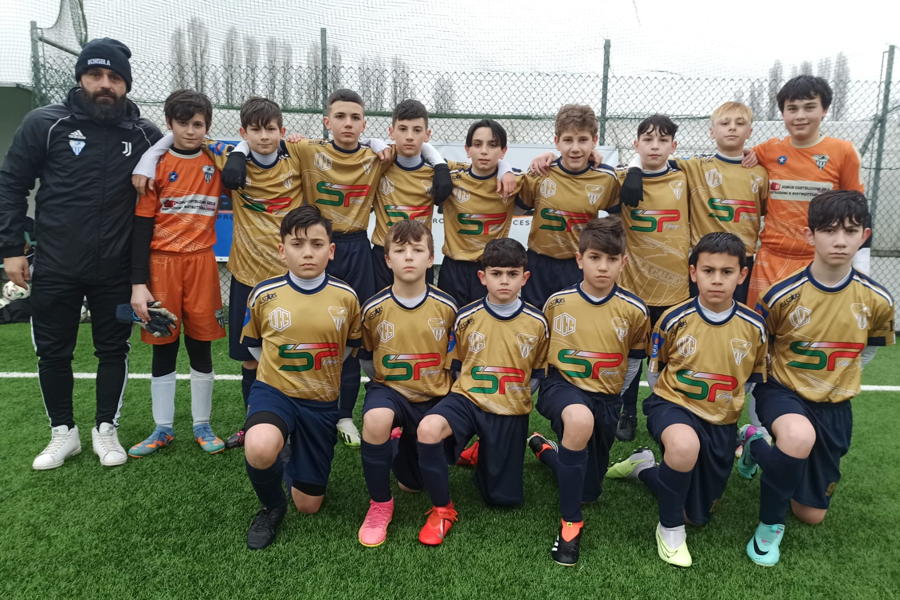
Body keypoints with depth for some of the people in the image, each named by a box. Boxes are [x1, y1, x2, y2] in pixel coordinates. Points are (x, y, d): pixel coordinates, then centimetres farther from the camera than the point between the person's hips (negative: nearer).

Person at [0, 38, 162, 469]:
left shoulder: (144, 134, -1)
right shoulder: (46, 123, -2)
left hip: (116, 270, 0)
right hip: (55, 268, 0)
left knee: (114, 350, 9)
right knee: (53, 352, 10)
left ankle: (106, 430, 26)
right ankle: (63, 433, 28)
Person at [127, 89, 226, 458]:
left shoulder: (216, 164, 5)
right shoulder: (156, 164, -1)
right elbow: (142, 224, -4)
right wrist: (138, 283, -10)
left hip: (201, 263, 1)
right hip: (161, 263, -1)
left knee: (201, 345, 7)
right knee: (163, 348, 7)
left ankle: (202, 426, 20)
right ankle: (163, 429, 20)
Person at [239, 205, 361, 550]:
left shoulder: (346, 296, -7)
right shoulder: (263, 295, -9)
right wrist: (284, 370, 8)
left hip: (322, 403, 2)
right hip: (274, 391, -1)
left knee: (309, 506, 8)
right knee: (260, 450, -37)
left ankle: (299, 463, 43)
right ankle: (271, 507, -2)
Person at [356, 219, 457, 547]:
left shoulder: (446, 307, -8)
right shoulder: (374, 308, -9)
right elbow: (366, 357, 8)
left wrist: (446, 390, 10)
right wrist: (387, 380, 6)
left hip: (434, 396, 1)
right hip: (389, 388, -1)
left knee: (415, 482, 5)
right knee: (376, 418, -38)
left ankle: (406, 441, 41)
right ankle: (380, 504, -15)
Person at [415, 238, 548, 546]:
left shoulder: (537, 323, -3)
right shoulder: (466, 317, -4)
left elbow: (539, 371, 10)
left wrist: (519, 393, 4)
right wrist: (471, 389, 5)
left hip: (511, 412, 1)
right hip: (468, 399, -1)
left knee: (501, 498, 7)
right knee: (428, 428, -36)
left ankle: (481, 453, 40)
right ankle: (442, 509, -13)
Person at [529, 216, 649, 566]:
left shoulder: (634, 310, -6)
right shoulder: (557, 302, -7)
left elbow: (634, 356, 12)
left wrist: (615, 392, 14)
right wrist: (543, 390, 11)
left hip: (605, 398, 3)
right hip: (562, 385, -2)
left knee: (589, 492, 11)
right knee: (580, 418, -41)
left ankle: (546, 450, 42)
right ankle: (570, 522, -24)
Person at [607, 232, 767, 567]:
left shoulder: (754, 327, -7)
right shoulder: (674, 320, -13)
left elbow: (756, 383, 8)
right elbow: (654, 372, 4)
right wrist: (673, 401, 3)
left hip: (722, 421, 3)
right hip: (674, 404, -3)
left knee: (699, 517, 12)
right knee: (685, 444, -41)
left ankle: (644, 468, 39)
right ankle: (669, 528, -14)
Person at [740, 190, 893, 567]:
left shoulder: (877, 301, -10)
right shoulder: (783, 295, -18)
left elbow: (868, 348, 11)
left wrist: (841, 379, 7)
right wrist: (773, 379, -4)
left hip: (835, 405, 4)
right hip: (784, 391, -3)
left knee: (812, 515, 12)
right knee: (799, 436, -42)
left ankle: (758, 445, 39)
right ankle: (770, 524, -13)